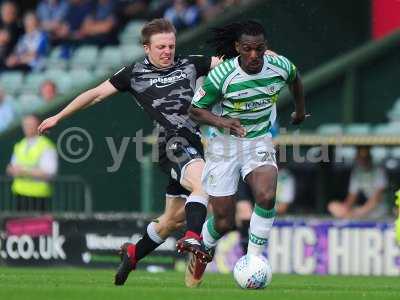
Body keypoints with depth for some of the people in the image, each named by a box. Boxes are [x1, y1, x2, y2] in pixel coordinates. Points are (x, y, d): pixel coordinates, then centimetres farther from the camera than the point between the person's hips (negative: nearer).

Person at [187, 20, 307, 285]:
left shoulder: (280, 66, -13)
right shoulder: (221, 75, -22)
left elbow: (295, 78, 13)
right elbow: (196, 110, -10)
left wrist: (300, 109, 28)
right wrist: (222, 122, -27)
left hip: (260, 141, 2)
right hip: (224, 143, -2)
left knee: (266, 197, -27)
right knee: (224, 222, 0)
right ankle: (202, 248, 35)